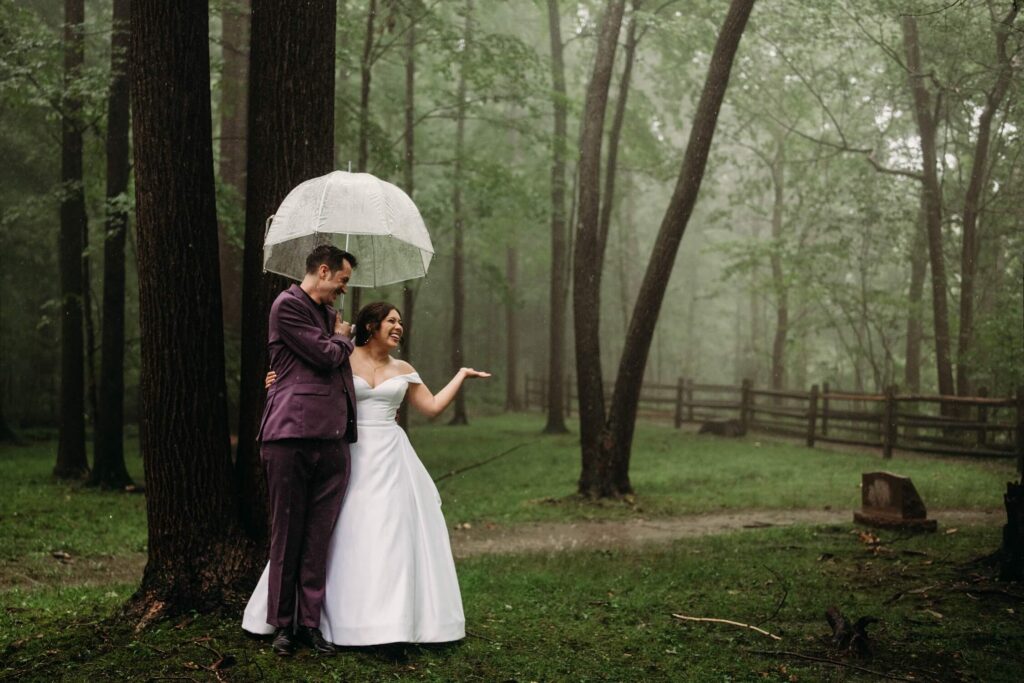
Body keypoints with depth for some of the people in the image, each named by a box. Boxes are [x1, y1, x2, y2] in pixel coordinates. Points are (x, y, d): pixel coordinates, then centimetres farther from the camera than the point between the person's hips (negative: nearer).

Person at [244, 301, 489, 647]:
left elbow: (432, 407, 16)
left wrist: (461, 375, 17)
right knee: (346, 536, -2)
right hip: (352, 456, -2)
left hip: (391, 459, 3)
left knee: (392, 535, -4)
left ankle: (393, 623, 0)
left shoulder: (402, 370, 12)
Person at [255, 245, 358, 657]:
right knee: (287, 534, 2)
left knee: (319, 535, 5)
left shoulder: (328, 313, 23)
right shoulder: (287, 305, -4)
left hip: (332, 439, 7)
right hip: (292, 436, -7)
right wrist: (342, 338, 8)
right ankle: (282, 624, 11)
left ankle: (310, 623, 11)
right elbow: (326, 355, -10)